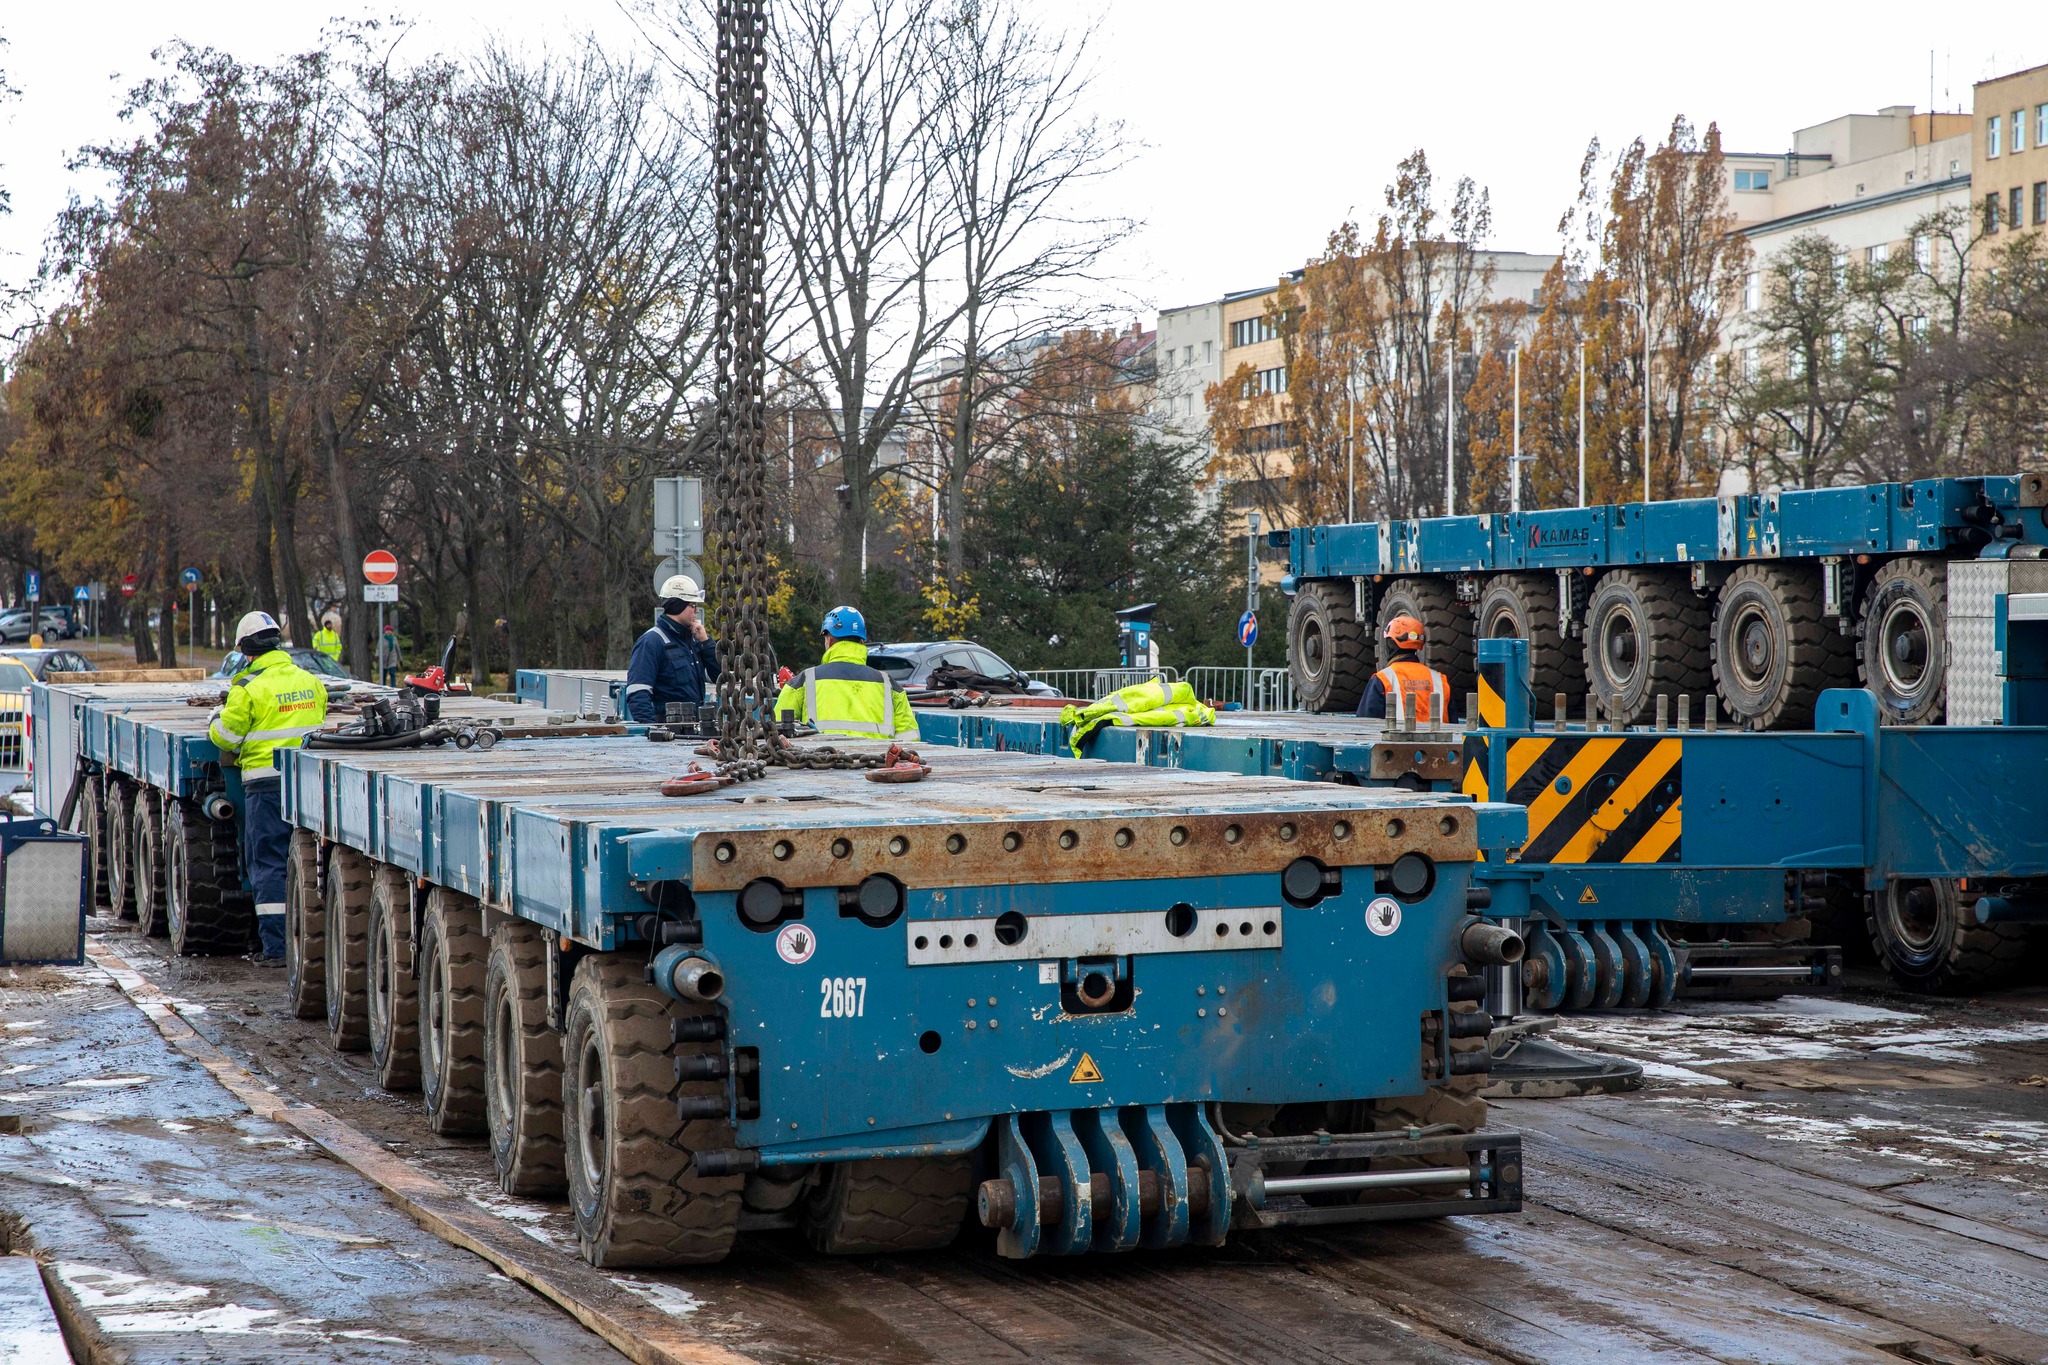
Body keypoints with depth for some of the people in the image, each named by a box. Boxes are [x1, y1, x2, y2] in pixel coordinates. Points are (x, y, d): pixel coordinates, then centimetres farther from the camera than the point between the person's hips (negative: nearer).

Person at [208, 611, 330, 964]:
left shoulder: (248, 689, -10)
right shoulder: (311, 682, 8)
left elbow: (225, 737, -6)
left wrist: (216, 719, 15)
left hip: (266, 781, -5)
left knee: (269, 863, -1)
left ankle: (276, 946, -4)